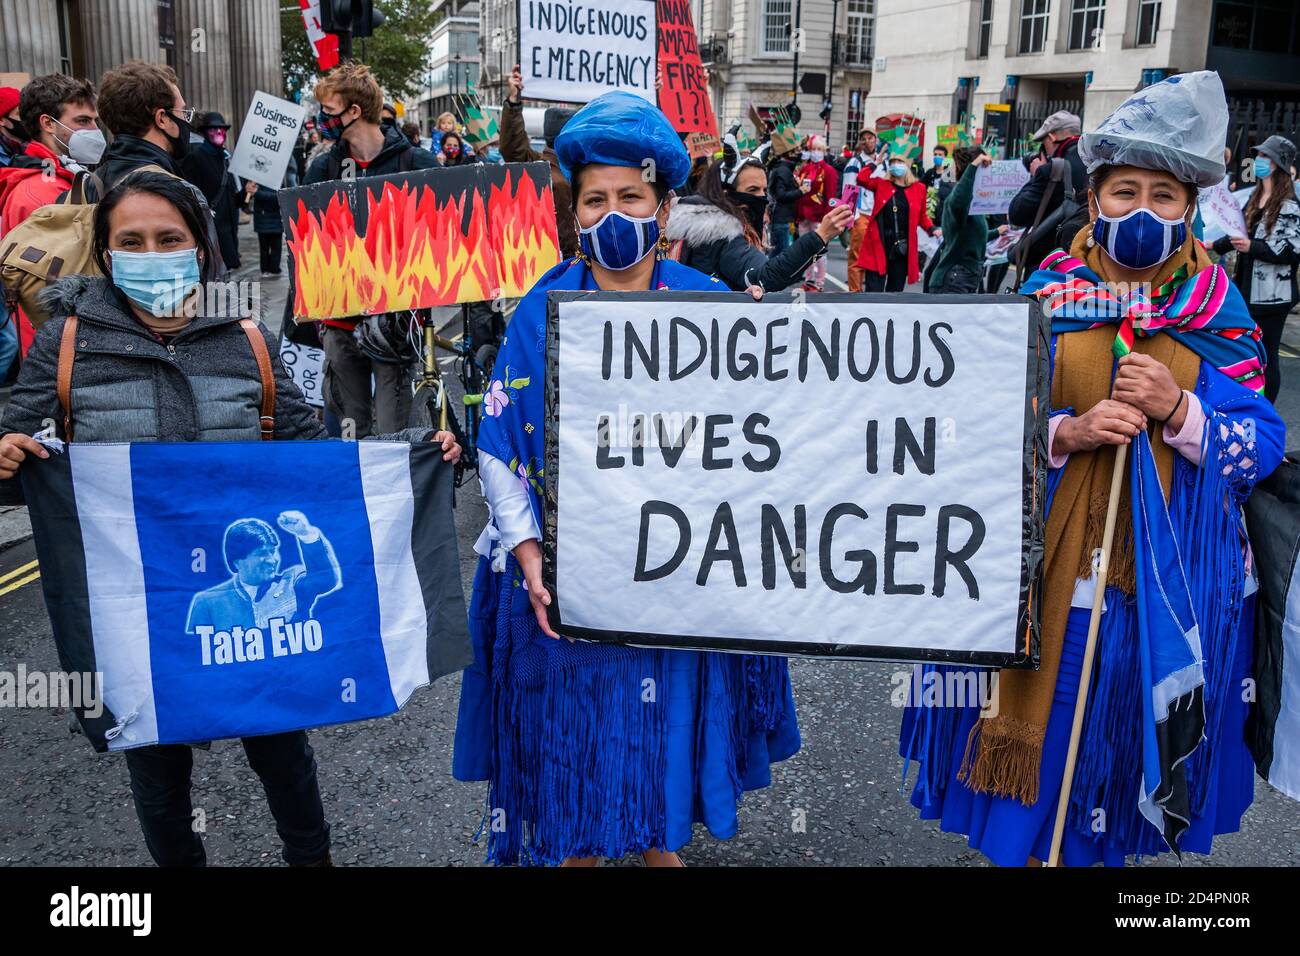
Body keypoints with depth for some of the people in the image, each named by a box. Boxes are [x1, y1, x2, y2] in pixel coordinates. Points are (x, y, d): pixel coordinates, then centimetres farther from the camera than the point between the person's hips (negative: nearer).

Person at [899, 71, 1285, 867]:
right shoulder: (1046, 297, -1)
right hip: (1047, 562, 0)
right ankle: (1027, 842, 33)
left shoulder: (1217, 310, 0)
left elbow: (1263, 446, -3)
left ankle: (1106, 843, 38)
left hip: (1170, 575, 1)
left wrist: (1178, 408, -20)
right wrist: (1066, 433, -20)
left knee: (1136, 739, 13)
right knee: (1038, 734, 9)